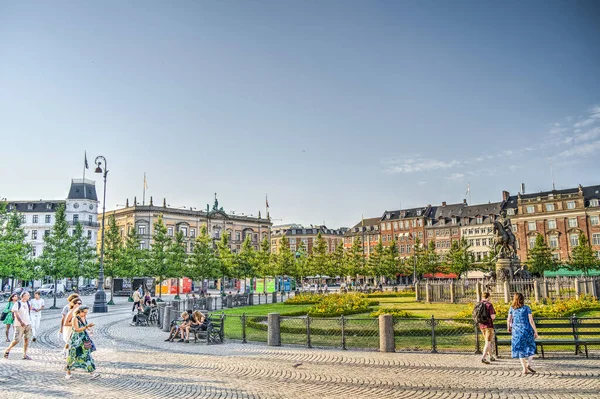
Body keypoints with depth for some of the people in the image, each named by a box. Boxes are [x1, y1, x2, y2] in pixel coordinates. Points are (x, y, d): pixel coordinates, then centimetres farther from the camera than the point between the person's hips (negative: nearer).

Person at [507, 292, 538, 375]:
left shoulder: (512, 308, 2)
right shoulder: (527, 308, -5)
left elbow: (509, 320, 6)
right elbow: (531, 321, -9)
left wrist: (508, 327, 25)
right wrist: (535, 331, -2)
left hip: (516, 331, 2)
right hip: (527, 330, -2)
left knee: (520, 349, 9)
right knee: (530, 347, 17)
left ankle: (525, 369, 7)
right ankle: (528, 364, 2)